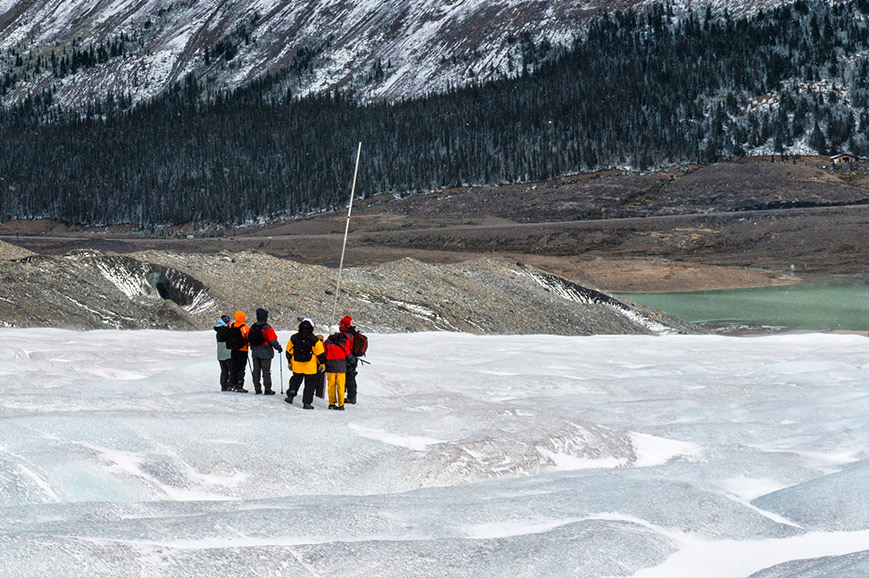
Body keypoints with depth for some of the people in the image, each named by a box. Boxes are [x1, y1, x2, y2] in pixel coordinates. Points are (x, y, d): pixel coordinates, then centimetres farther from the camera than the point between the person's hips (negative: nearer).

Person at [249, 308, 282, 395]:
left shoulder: (252, 327, 3)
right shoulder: (267, 328, -16)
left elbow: (249, 339, 13)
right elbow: (273, 340, -15)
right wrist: (278, 348, 2)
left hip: (255, 353, 5)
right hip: (265, 354, -5)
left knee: (256, 371, 11)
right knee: (266, 371, 0)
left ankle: (257, 388, 13)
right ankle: (267, 389, 1)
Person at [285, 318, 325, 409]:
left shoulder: (294, 338, -2)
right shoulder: (314, 339, -12)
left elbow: (289, 351, 8)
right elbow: (320, 353, -8)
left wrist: (289, 362, 19)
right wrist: (322, 363, 4)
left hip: (297, 366, 3)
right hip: (310, 367, -3)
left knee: (295, 381, 25)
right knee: (310, 384, 6)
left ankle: (290, 396, 27)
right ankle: (307, 402, 2)